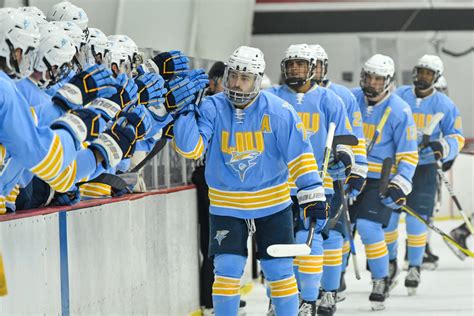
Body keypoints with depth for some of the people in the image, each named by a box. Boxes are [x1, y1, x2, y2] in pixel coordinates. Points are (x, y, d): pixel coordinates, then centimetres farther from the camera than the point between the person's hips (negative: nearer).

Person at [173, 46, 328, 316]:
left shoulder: (278, 111, -11)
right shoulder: (212, 108, -8)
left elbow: (300, 154, -8)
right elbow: (191, 149, -16)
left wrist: (313, 196, -12)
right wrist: (187, 111, -25)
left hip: (272, 205, 0)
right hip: (226, 207, 0)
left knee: (280, 271, 3)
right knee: (227, 270, -5)